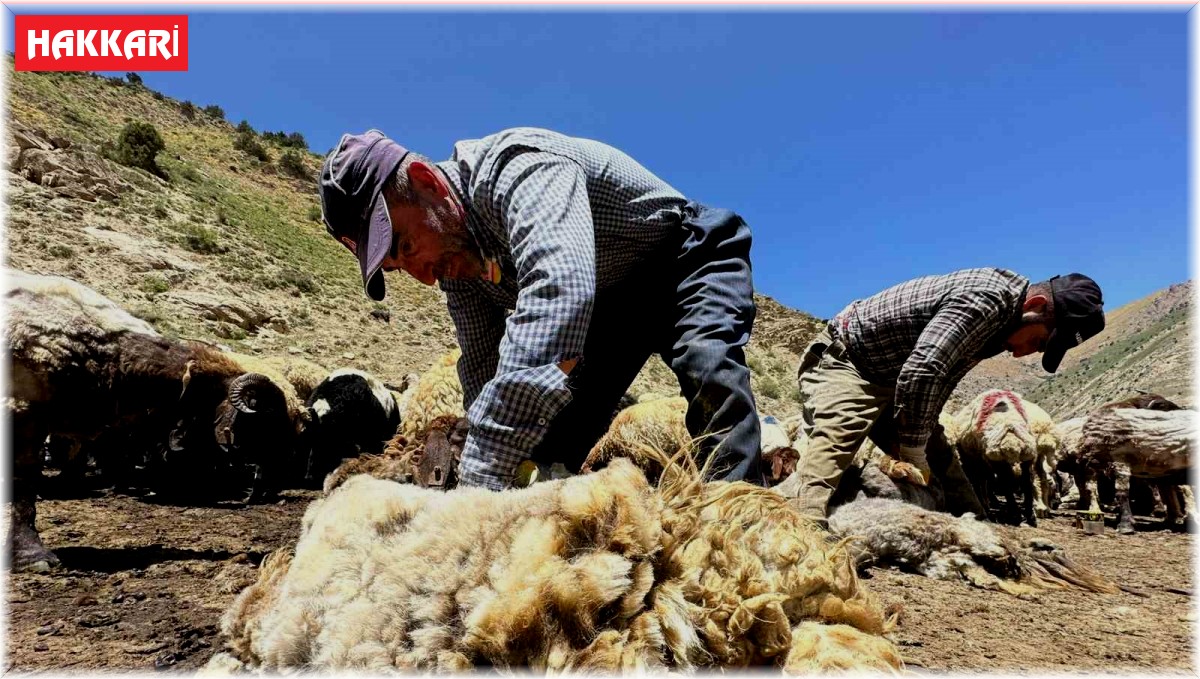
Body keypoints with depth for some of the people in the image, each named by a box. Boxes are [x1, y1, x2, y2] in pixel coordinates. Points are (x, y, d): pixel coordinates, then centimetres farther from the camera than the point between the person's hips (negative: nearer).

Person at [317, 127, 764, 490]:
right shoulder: (455, 262, -8)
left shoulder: (517, 167, -34)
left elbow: (558, 292, -53)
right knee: (544, 445, -6)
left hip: (687, 260, -6)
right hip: (606, 302, 7)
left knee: (708, 368, -36)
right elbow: (485, 377, -4)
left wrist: (479, 480, -56)